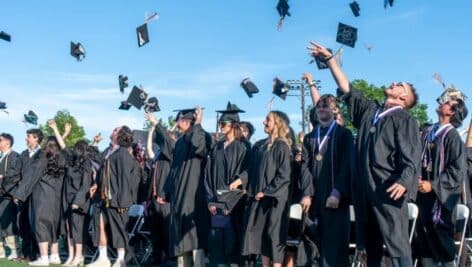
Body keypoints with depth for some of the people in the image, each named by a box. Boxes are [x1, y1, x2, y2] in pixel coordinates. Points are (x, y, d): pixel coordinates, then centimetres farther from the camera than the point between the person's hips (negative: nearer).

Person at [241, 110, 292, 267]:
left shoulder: (281, 146, -7)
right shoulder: (259, 146, 12)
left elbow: (284, 175, -13)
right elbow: (252, 171, 17)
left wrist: (266, 192, -14)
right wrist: (251, 191, 6)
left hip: (274, 198, -7)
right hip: (258, 197, 7)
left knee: (274, 236, -5)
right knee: (261, 235, 8)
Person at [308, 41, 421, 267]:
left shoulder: (405, 120, 0)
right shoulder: (369, 111, 18)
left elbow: (412, 156, -10)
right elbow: (346, 88, 22)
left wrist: (404, 181, -27)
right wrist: (329, 59, 20)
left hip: (389, 190, -6)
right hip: (366, 190, 7)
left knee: (397, 245, -8)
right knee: (370, 247, 11)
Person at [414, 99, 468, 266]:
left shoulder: (452, 136, -10)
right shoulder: (428, 132, 9)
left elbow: (458, 170, -14)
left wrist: (433, 185, -17)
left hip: (440, 196, -6)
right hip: (423, 193, 6)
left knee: (440, 240, 1)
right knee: (424, 238, 11)